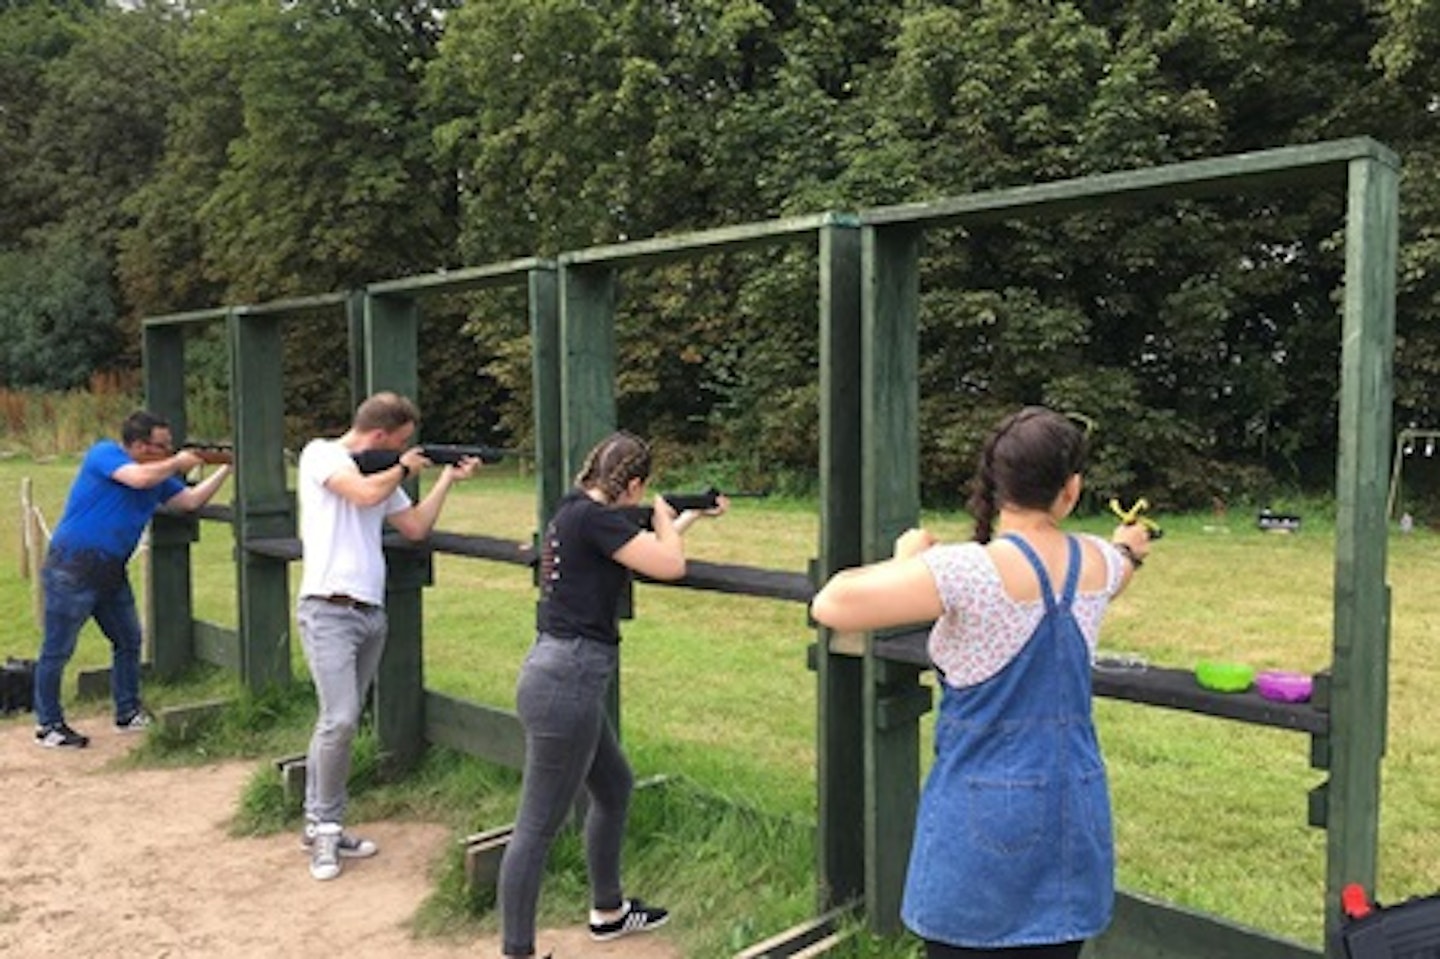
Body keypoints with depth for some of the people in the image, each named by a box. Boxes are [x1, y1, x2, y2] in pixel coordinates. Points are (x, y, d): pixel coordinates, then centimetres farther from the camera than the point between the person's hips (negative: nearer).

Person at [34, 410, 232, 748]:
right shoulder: (103, 454, -11)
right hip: (71, 569, -8)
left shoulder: (158, 475, 10)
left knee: (129, 641, 13)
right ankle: (47, 724, 14)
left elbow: (191, 500, 7)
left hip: (111, 572, 8)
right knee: (57, 651, 2)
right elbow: (139, 478, -27)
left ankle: (128, 714, 26)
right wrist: (176, 463, -12)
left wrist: (227, 468, 2)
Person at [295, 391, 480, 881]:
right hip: (329, 611, -7)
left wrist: (448, 478, 14)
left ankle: (318, 823, 19)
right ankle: (327, 825, 1)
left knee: (338, 722, 10)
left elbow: (416, 527, 17)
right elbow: (364, 493, -21)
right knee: (340, 720, -14)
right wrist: (404, 468, -4)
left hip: (371, 614, 7)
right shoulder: (321, 454, -5)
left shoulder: (381, 473, 16)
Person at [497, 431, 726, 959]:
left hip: (560, 675, 11)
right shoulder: (596, 518, -16)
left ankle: (608, 911, 41)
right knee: (538, 826, -2)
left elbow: (645, 546, 26)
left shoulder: (574, 509, 11)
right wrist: (663, 516, 5)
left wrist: (691, 515, 32)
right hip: (568, 682, -11)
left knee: (615, 787, 25)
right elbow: (670, 565, -13)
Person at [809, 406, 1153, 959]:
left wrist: (904, 560, -5)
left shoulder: (968, 570, -21)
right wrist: (1130, 550, 49)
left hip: (984, 815, -5)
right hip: (1074, 815, 5)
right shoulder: (1098, 563, -2)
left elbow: (830, 607, -23)